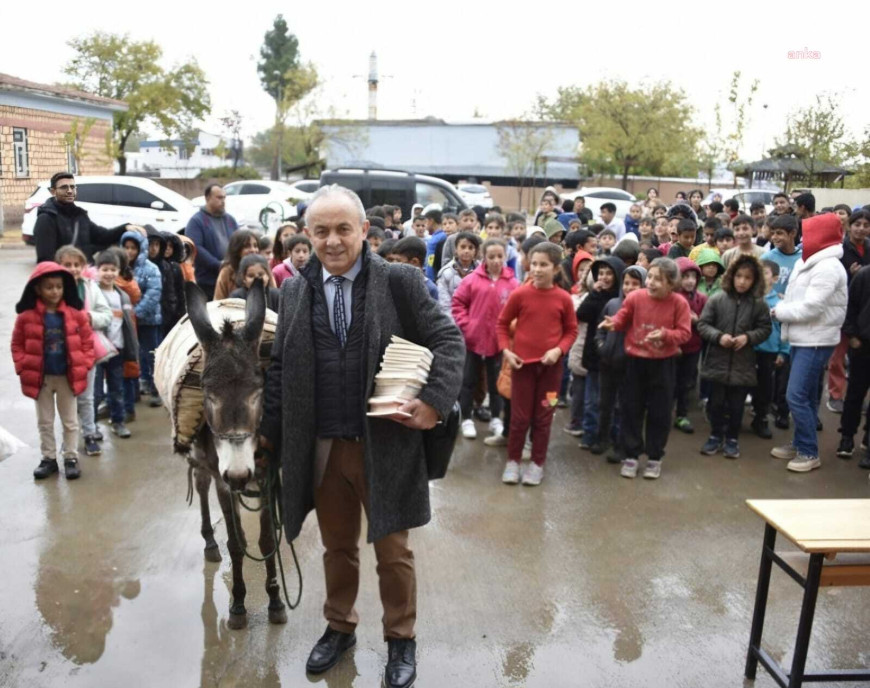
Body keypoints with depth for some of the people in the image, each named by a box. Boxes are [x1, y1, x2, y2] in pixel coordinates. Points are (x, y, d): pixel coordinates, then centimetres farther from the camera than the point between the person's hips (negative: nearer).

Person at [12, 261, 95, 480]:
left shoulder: (75, 314, -7)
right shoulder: (27, 316, -8)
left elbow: (87, 340, 1)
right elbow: (17, 344, 1)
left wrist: (85, 364, -6)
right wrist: (23, 366, -6)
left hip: (67, 376, 0)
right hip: (41, 377, 0)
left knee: (70, 420, 11)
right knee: (45, 422, 14)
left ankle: (71, 458, 22)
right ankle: (48, 458, 26)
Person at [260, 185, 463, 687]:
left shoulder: (400, 281, -7)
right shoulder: (295, 291, 4)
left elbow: (449, 340, -7)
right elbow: (280, 366, 9)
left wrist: (436, 400, -20)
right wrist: (270, 429, 7)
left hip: (386, 442, -3)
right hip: (321, 446, 3)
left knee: (393, 550, 13)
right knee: (337, 546, 20)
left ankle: (401, 640, 33)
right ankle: (339, 627, 42)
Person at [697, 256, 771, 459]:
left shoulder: (759, 304, -5)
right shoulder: (717, 299, -7)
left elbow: (765, 329, 2)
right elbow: (702, 324, -3)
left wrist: (748, 337, -15)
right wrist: (719, 336, -18)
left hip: (743, 365, 0)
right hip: (718, 362, 0)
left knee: (736, 405, 10)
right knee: (716, 402, 12)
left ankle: (732, 439, 27)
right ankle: (716, 436, 29)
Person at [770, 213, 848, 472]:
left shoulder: (828, 267, -17)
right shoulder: (807, 263, 13)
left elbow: (810, 307, -23)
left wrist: (778, 310, -12)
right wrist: (781, 309, -6)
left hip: (816, 342, -9)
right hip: (801, 339, 9)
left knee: (797, 395, -10)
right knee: (806, 396, 15)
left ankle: (810, 452, 0)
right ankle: (800, 444, 24)